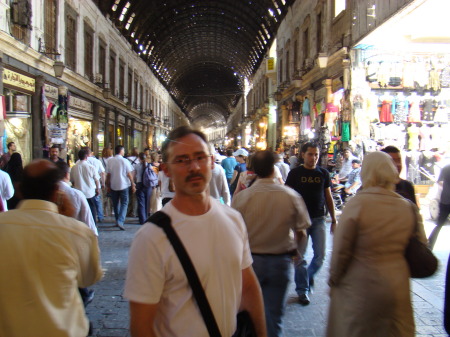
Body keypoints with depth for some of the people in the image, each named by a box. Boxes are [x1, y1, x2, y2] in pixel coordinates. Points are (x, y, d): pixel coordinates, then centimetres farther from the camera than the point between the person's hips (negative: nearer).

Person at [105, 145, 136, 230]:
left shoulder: (110, 161, 0)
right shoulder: (125, 161, -7)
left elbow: (108, 174, 3)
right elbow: (129, 174, -7)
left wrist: (108, 186, 12)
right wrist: (133, 185, 0)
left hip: (113, 185, 3)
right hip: (123, 185, -3)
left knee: (115, 204, 15)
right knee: (124, 203, 0)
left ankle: (117, 221, 24)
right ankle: (120, 221, -16)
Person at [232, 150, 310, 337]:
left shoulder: (241, 197, -13)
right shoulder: (291, 196, -10)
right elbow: (301, 232, -1)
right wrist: (295, 250, 18)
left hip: (249, 260, -1)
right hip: (280, 261, 1)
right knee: (274, 313, 13)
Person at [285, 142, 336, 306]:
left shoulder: (323, 173, 6)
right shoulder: (295, 173, -2)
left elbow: (328, 197, 11)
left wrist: (333, 219, 9)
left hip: (319, 219, 3)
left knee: (320, 255, 4)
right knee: (300, 257, 2)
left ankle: (309, 275, 33)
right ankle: (302, 290, 15)